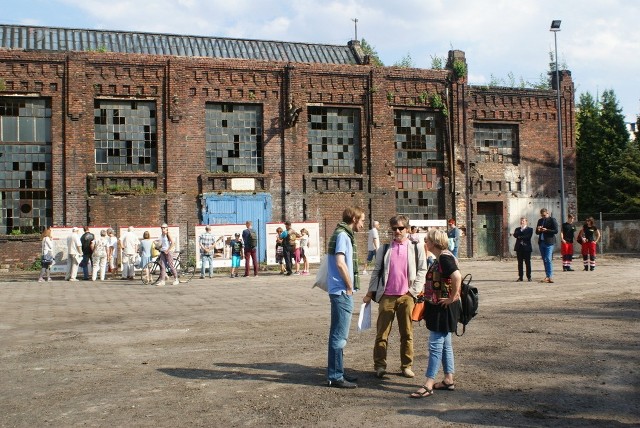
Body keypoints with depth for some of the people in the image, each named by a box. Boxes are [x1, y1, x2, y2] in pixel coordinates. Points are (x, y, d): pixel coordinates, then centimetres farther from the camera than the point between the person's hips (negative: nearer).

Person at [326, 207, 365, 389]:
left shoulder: (342, 234, 16)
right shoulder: (343, 235, -13)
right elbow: (341, 263, -22)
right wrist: (350, 287, -12)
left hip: (339, 292, 10)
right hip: (342, 292, -10)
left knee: (339, 335, 16)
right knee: (339, 335, -5)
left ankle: (337, 372, 25)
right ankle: (335, 377, 1)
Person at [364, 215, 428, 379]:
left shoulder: (416, 248, 6)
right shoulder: (384, 248, 10)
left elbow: (422, 270, 4)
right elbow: (377, 271, 10)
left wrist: (414, 290, -5)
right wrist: (370, 293, 5)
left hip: (406, 296, -1)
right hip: (386, 296, 1)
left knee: (407, 334, 6)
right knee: (382, 333, 1)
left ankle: (406, 366, 15)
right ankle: (379, 366, 7)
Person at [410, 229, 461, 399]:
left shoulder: (445, 258, -19)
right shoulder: (440, 258, 12)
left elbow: (457, 276, -33)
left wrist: (452, 298, -26)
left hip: (443, 308, -10)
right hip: (438, 308, 10)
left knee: (435, 346, -7)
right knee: (445, 345, 15)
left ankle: (428, 385, -4)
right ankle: (448, 380, 23)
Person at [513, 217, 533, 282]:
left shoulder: (530, 229, 6)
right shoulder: (517, 229, 16)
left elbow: (528, 237, -11)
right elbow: (515, 235, -3)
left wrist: (520, 237, -7)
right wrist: (521, 230, -8)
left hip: (526, 247, -3)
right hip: (519, 247, 3)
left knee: (528, 263, -1)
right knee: (520, 263, 3)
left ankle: (529, 277, 4)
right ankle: (520, 277, 5)